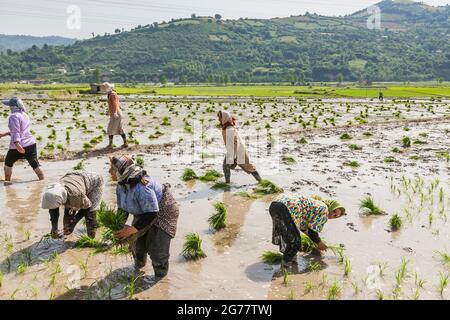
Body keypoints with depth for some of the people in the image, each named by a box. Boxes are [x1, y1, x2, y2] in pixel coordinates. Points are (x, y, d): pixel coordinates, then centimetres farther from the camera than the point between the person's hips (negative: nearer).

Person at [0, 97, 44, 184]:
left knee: (8, 162, 17)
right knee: (35, 164, 10)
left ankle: (7, 181, 26)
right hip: (31, 144, 6)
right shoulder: (25, 115, 14)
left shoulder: (14, 116, -12)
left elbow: (15, 132, -25)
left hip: (19, 146, -6)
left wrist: (17, 144, -34)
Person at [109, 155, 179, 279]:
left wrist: (133, 228, -39)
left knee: (156, 246, -9)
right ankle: (139, 265, 41)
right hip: (144, 212, 8)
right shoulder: (121, 186, -11)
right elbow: (122, 208, -2)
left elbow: (152, 214, -35)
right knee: (137, 242, 10)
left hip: (162, 212, -8)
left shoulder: (141, 187, -40)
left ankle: (160, 275, 18)